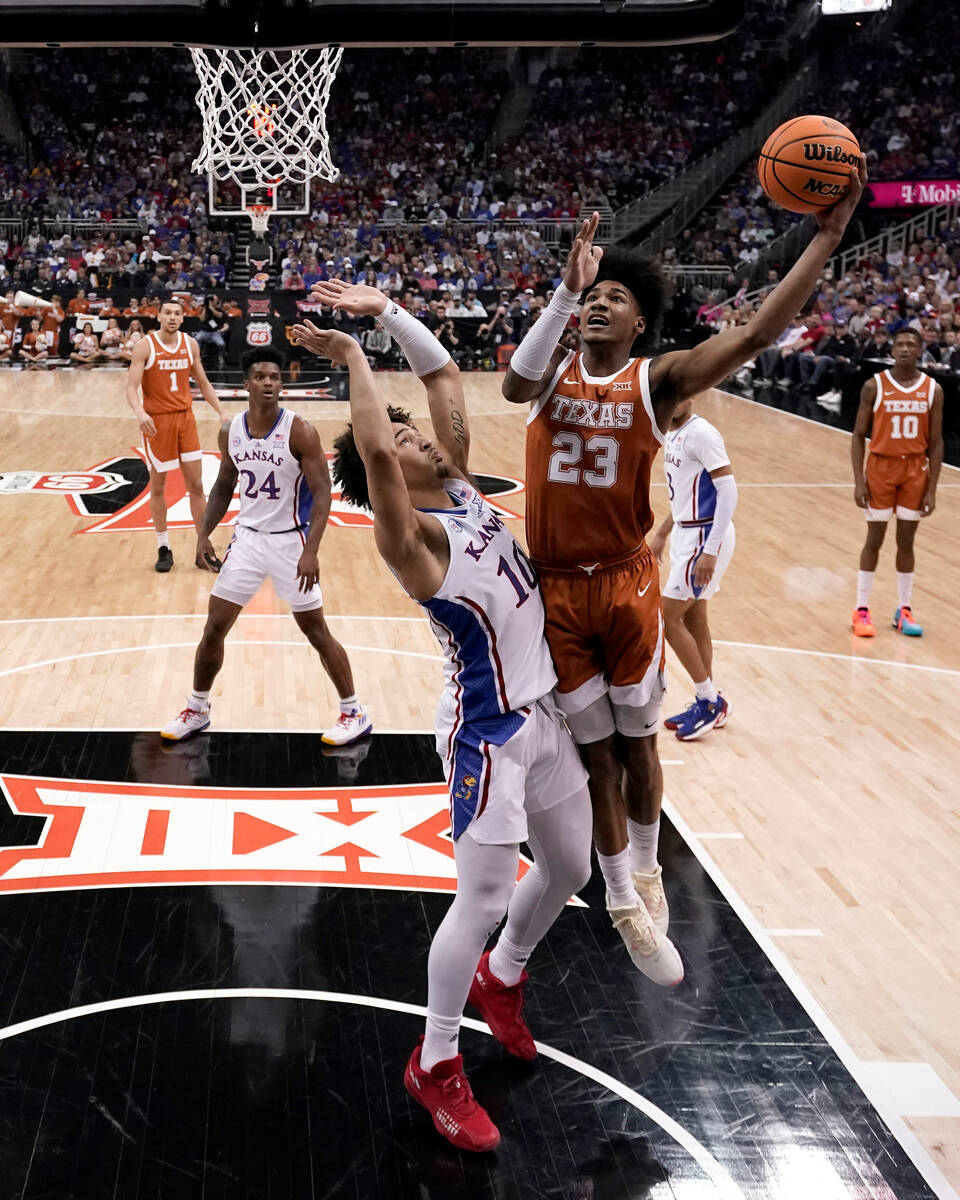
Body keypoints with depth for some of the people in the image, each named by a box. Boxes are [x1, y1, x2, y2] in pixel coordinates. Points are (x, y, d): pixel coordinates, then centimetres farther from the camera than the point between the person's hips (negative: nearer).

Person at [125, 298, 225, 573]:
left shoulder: (190, 344, 3)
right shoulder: (145, 346, -10)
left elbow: (203, 383, 14)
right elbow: (131, 387, -16)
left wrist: (221, 413, 6)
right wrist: (139, 412, -35)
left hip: (185, 418, 3)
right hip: (157, 421, -3)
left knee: (196, 485, 3)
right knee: (158, 486, 7)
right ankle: (163, 548, 19)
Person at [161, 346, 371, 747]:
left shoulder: (299, 432, -16)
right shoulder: (230, 431, 0)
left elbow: (322, 494, -17)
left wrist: (311, 551, -26)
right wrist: (204, 533, 3)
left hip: (290, 541, -5)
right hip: (247, 537, 5)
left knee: (316, 631, 1)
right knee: (214, 627, 7)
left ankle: (354, 713, 14)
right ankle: (196, 710, 25)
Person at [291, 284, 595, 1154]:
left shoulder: (462, 484, 4)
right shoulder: (410, 537, -18)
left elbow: (446, 374, 8)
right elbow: (372, 447, -36)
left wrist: (386, 309, 2)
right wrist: (354, 358, -22)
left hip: (544, 711, 8)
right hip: (487, 730, -8)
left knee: (568, 870, 18)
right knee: (484, 899, -3)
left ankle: (501, 977, 45)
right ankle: (435, 1065, 17)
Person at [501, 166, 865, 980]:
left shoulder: (656, 382, -5)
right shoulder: (554, 374, -1)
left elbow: (754, 336, -18)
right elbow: (514, 385, -26)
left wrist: (829, 235, -24)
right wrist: (565, 291, -36)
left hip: (627, 584, -1)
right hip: (557, 587, 1)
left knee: (637, 743, 13)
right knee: (596, 752, 10)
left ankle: (646, 871, 40)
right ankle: (625, 905, 26)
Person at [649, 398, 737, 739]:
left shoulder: (701, 433, -17)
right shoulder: (672, 435, 11)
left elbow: (728, 490, -22)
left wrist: (710, 551, -26)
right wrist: (662, 534, 24)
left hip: (704, 537, -9)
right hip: (686, 534, 9)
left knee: (668, 619, -6)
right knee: (692, 620, 13)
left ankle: (711, 701, 5)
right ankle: (709, 704, 24)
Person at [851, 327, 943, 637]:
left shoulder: (933, 390, -1)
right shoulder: (874, 386, -5)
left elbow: (936, 443, 2)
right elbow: (859, 436, -2)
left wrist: (931, 489, -2)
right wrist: (859, 481, -9)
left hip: (915, 469, 2)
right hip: (881, 466, -2)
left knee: (906, 541, 8)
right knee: (874, 539, 2)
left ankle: (904, 610, 16)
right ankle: (861, 610, 10)